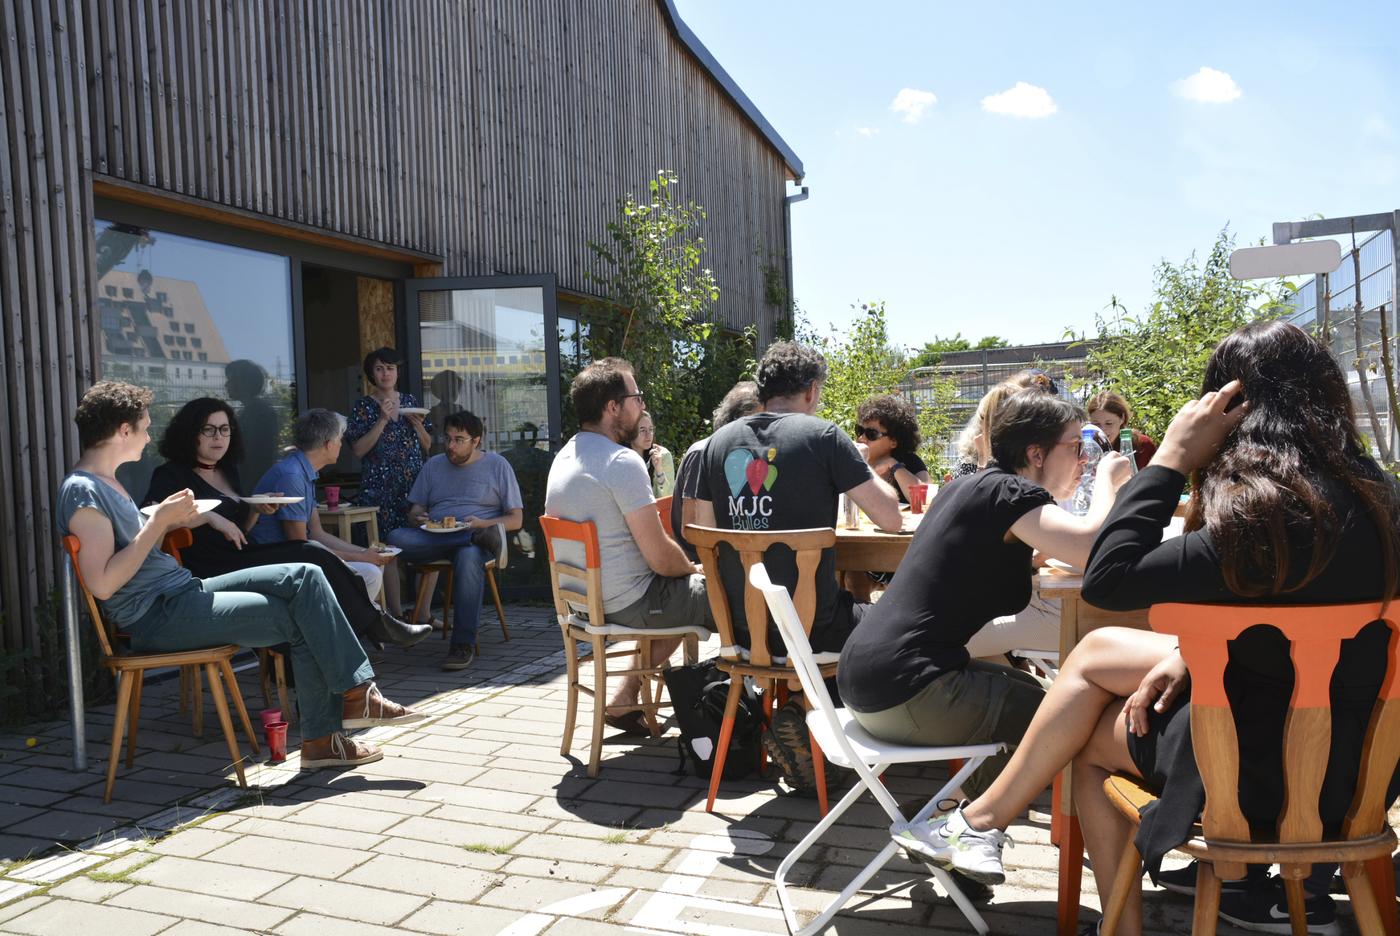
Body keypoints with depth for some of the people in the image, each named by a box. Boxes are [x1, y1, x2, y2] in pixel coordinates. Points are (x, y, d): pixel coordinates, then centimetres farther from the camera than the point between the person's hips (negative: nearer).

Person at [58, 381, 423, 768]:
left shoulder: (107, 483, 20)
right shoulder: (82, 492, -13)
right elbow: (102, 584, -22)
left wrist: (167, 520, 4)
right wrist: (157, 522, -18)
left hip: (183, 591, 10)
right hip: (157, 616, -10)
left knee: (304, 577, -6)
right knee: (302, 619, -15)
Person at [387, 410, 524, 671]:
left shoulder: (497, 465, 10)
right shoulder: (433, 465, 20)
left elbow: (515, 520, 6)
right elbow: (415, 510, 19)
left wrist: (482, 523, -13)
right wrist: (419, 519, -7)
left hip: (474, 537, -3)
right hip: (433, 538, 3)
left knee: (469, 557, -41)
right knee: (396, 538, -30)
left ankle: (464, 644, -36)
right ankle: (484, 538, -33)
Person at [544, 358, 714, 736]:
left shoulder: (564, 457, 9)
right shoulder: (622, 460, -20)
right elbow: (661, 557, -21)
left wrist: (685, 568, 17)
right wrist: (693, 568, 1)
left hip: (583, 600, 9)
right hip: (628, 604, -9)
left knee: (684, 595, 30)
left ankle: (625, 699, 27)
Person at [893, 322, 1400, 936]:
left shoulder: (1269, 519, -30)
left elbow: (1105, 581, -24)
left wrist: (1172, 457, -22)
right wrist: (1192, 652, -3)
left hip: (1277, 769, -8)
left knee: (1085, 740, 8)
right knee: (1096, 651, 13)